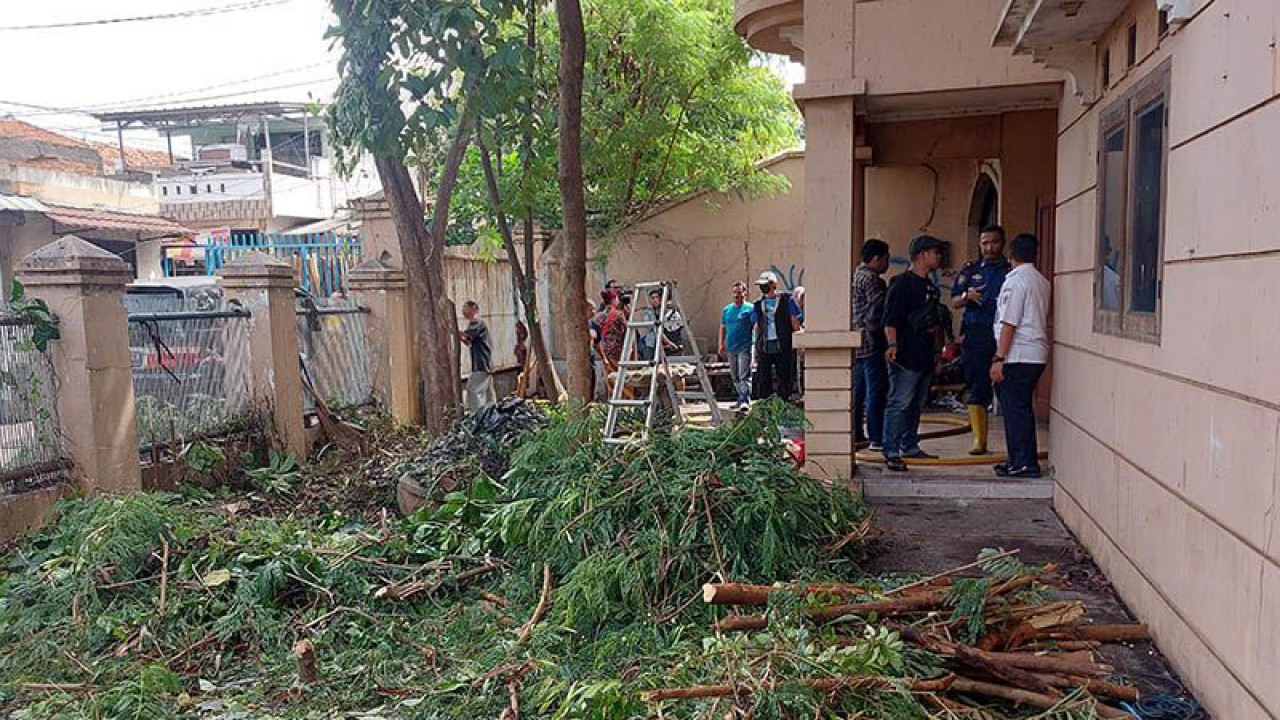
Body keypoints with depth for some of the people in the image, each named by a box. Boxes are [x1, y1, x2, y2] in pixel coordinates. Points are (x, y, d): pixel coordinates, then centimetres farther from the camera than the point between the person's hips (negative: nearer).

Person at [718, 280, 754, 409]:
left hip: (744, 347, -6)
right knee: (735, 377, 13)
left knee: (744, 376, -13)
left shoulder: (750, 308, -3)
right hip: (730, 348, 6)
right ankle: (740, 399, 23)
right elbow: (723, 328, 18)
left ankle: (745, 400, -15)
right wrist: (721, 344, 12)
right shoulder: (726, 310, 13)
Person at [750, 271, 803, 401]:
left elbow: (795, 324, 2)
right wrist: (756, 350, 11)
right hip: (764, 348, 4)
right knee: (763, 381, 3)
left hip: (783, 348, -3)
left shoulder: (787, 300, 3)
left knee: (784, 380, -1)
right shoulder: (758, 304, 15)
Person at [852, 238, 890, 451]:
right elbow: (878, 312, -19)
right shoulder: (871, 279, -13)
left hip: (855, 343, 10)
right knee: (876, 391, -7)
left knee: (857, 391, 12)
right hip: (871, 344, -10)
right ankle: (876, 439, -6)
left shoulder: (855, 276, 18)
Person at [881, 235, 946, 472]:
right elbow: (890, 319, -18)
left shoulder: (931, 287, 19)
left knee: (916, 405, 14)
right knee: (899, 404, -9)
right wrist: (892, 344, -28)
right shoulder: (902, 283, -10)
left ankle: (910, 447, 23)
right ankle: (891, 453, -7)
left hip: (925, 356, 10)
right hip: (905, 357, -9)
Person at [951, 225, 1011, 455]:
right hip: (975, 334, 2)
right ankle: (979, 440, 10)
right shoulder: (970, 269, 14)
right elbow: (954, 302, 13)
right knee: (976, 388, 3)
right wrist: (967, 296, -9)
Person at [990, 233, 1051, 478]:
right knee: (1021, 409, 14)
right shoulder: (1042, 281, 14)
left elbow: (1009, 323, -16)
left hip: (1018, 356, -8)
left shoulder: (1015, 280, -11)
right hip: (1037, 354, 9)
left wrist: (999, 359, -15)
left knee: (1015, 409, -4)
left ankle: (1024, 463, -1)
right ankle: (1020, 460, 21)